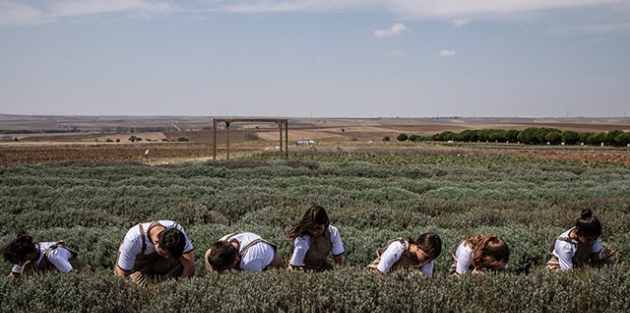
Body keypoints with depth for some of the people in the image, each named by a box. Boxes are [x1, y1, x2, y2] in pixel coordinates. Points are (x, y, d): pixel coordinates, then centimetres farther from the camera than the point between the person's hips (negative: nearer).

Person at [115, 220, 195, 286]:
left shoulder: (177, 230, -31)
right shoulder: (133, 240, -39)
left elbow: (190, 265, -28)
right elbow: (122, 276, -28)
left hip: (158, 261, 2)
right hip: (136, 266, -1)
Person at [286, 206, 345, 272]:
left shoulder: (333, 232, -19)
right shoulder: (303, 240, -30)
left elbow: (338, 259, -11)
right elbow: (293, 267, -25)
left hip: (323, 267, 2)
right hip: (304, 271, -2)